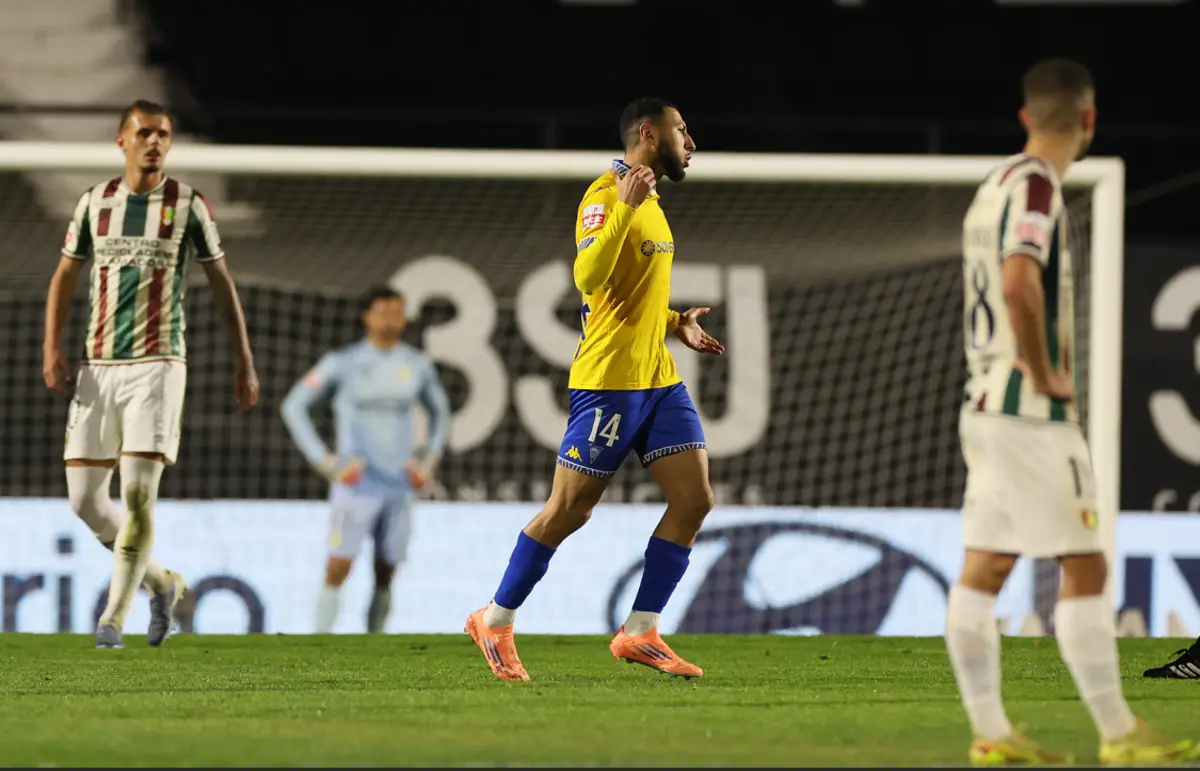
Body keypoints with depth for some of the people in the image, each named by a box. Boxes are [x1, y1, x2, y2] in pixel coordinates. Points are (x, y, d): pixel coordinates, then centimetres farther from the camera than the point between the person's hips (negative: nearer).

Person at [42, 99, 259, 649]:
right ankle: (161, 582, 21)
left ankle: (114, 616, -9)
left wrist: (244, 361, 7)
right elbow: (65, 276, 16)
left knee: (138, 491, -15)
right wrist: (52, 347, 3)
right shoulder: (95, 202, 9)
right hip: (97, 366, 4)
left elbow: (222, 284, 9)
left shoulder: (188, 206, 2)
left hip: (156, 364, -4)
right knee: (84, 498, 0)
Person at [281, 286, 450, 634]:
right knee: (338, 568, -12)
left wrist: (429, 460, 15)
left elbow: (440, 410, 27)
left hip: (399, 486, 4)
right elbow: (294, 405, 3)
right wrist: (323, 460, -4)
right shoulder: (343, 363, -2)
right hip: (357, 485, -4)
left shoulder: (417, 365, 9)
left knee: (386, 573, 4)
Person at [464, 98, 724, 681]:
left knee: (695, 497, -3)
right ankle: (495, 623, 13)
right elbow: (588, 278, -26)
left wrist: (674, 325, 17)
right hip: (608, 380, -9)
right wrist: (625, 206, -31)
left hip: (658, 379, 9)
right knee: (569, 509, -3)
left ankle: (640, 633, 2)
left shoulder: (649, 205, 19)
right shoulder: (605, 196, -10)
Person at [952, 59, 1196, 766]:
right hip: (1032, 415, -9)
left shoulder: (997, 186, 16)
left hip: (986, 407, 9)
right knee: (1085, 569, -5)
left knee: (983, 570, 5)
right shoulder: (1036, 186, -13)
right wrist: (1043, 376, -18)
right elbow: (1018, 283, -29)